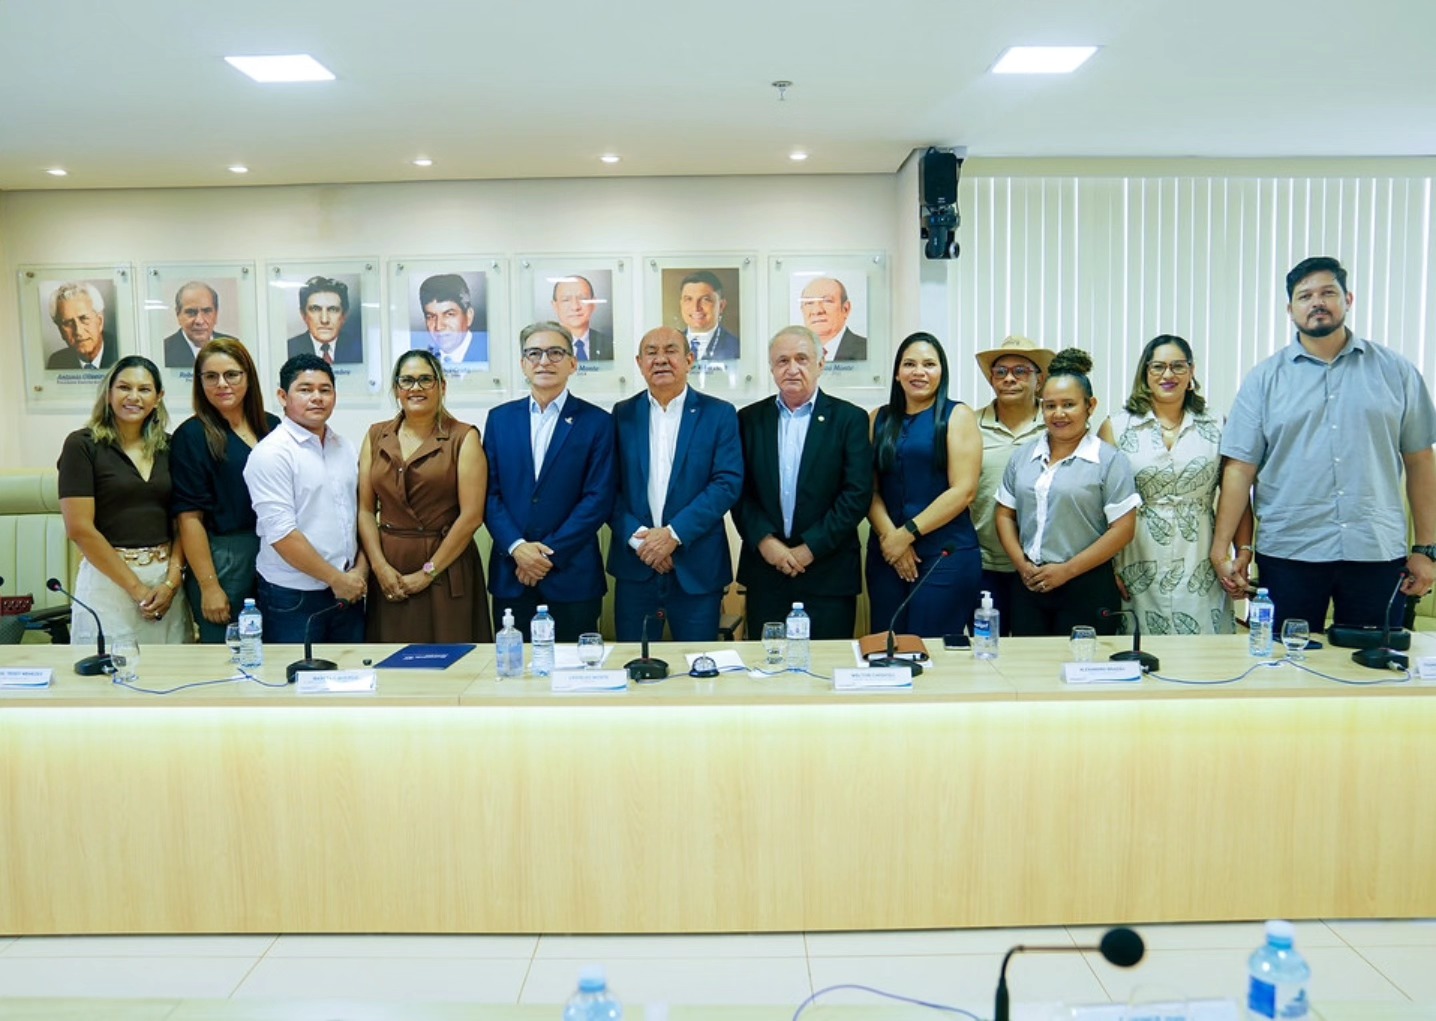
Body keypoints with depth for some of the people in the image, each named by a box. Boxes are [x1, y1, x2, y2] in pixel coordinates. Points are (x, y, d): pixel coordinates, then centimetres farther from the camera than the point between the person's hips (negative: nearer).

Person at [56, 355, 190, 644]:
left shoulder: (168, 447, 8)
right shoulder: (82, 445, -4)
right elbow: (80, 529, -10)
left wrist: (172, 581, -8)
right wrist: (136, 588, -11)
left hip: (166, 578, 4)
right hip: (109, 578, -3)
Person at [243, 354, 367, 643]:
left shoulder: (347, 449, 11)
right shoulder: (271, 453, -10)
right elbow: (280, 532, -16)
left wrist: (361, 570, 0)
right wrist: (336, 579, -13)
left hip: (349, 594, 6)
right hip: (293, 598, -6)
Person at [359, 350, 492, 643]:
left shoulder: (463, 438, -2)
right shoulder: (376, 436, 11)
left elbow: (471, 515, -8)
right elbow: (365, 510, 6)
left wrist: (427, 572, -9)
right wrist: (380, 566, -6)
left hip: (446, 567, -3)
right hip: (388, 570, 3)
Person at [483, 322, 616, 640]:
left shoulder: (597, 422, 1)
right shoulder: (500, 418, 10)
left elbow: (599, 498, -6)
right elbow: (490, 492, 5)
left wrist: (551, 553, -11)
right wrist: (516, 547, -10)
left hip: (572, 576, -2)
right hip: (511, 576, 2)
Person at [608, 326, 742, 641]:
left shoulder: (719, 414, 1)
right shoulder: (622, 414, 7)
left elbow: (728, 483, -7)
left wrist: (674, 533, -14)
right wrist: (637, 537, -12)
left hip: (697, 569, -1)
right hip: (635, 566, 2)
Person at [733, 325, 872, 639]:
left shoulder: (849, 419, 0)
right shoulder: (749, 419, 8)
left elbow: (858, 494, -7)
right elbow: (740, 491, 4)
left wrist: (810, 549, -11)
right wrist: (765, 541, -10)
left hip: (828, 573, -2)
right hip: (765, 571, 2)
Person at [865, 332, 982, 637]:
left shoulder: (957, 416, 1)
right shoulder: (879, 420, 12)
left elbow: (963, 491, -7)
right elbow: (869, 489, 5)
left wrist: (907, 533, -10)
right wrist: (890, 537, -10)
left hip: (946, 555, -3)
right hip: (886, 554, 3)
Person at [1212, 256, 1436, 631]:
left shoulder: (1395, 371, 7)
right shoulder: (1265, 378, 3)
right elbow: (1240, 467, -2)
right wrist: (1222, 547, -7)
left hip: (1378, 552, 1)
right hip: (1288, 554, -1)